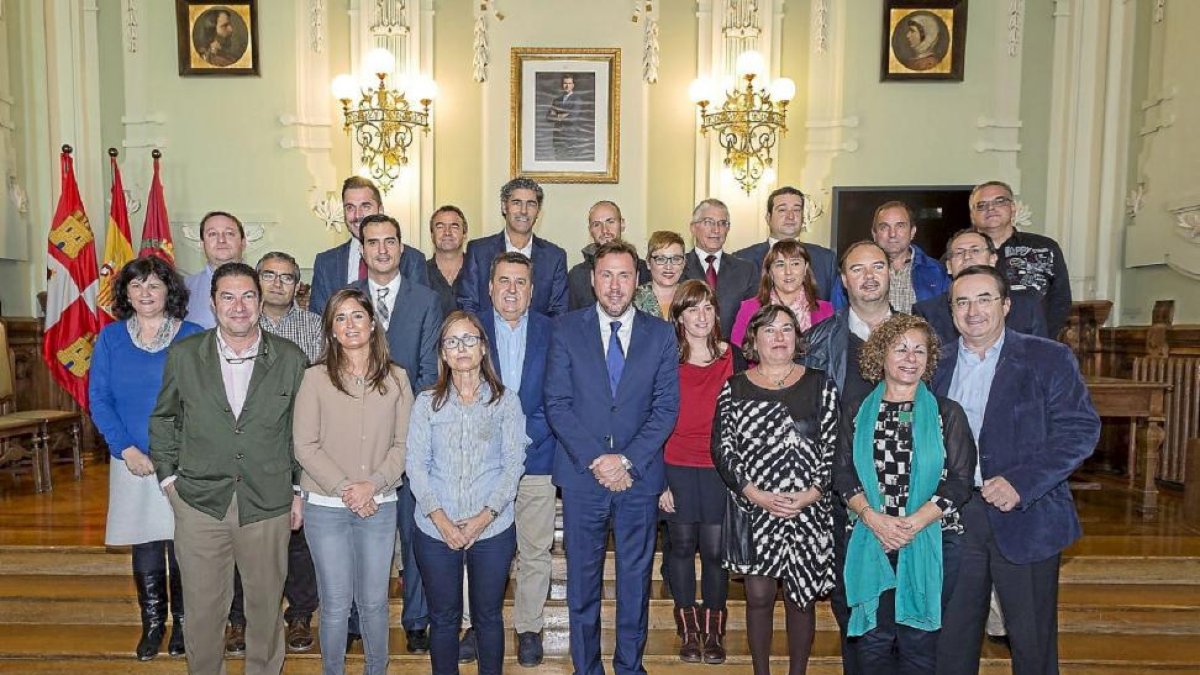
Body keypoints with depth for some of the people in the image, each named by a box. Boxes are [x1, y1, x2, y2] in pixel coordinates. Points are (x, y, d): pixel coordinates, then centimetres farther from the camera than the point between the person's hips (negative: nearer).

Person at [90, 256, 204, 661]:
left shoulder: (192, 337, -1)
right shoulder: (110, 338, 5)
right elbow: (98, 399, 2)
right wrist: (126, 449, -9)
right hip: (133, 461, 2)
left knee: (182, 548, 5)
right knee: (145, 551, 8)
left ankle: (182, 623, 22)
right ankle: (152, 624, 25)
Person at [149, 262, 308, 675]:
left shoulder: (291, 359, -2)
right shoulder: (184, 355, 0)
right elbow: (163, 419, 12)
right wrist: (168, 477, 6)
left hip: (268, 505, 0)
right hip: (199, 504, 1)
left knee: (266, 607, 12)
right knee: (202, 609, 11)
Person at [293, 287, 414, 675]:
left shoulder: (396, 378, 2)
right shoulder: (316, 378, -4)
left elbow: (403, 444, 1)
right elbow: (305, 446, -7)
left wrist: (372, 484, -12)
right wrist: (344, 489, -13)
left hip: (379, 507, 1)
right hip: (325, 507, -1)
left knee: (374, 602, 12)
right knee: (336, 605, 9)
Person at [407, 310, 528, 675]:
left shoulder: (506, 401, 1)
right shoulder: (427, 402, 3)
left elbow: (514, 464, -3)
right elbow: (415, 465, -1)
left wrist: (485, 516, -13)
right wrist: (439, 517, -12)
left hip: (493, 529, 0)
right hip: (435, 530, 1)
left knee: (488, 616, 12)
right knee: (443, 617, 12)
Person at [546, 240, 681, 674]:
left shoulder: (660, 334, 3)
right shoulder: (567, 330, 1)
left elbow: (666, 407, -1)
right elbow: (557, 403, -4)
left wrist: (627, 460, -12)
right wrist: (595, 460, -13)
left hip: (639, 476, 1)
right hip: (581, 475, 0)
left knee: (636, 578, 12)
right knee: (582, 578, 10)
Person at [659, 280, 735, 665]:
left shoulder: (730, 358, 2)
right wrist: (658, 479, -4)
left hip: (719, 466, 0)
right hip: (677, 466, 0)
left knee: (714, 549, 3)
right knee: (682, 546, 8)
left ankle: (714, 631, 21)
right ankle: (689, 630, 24)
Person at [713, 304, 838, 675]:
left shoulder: (820, 385, 6)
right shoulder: (735, 388, 5)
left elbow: (833, 446, 1)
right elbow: (722, 447, 0)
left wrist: (813, 492, -11)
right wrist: (754, 492, -11)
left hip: (808, 511, 0)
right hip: (753, 509, 0)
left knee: (802, 596, 8)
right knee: (758, 595, 4)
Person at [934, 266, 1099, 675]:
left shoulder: (1049, 359, -2)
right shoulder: (938, 365, 9)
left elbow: (1080, 430, -9)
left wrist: (1020, 484, -19)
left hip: (1026, 518, -3)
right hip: (953, 517, 3)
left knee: (1032, 641, 9)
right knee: (952, 638, 12)